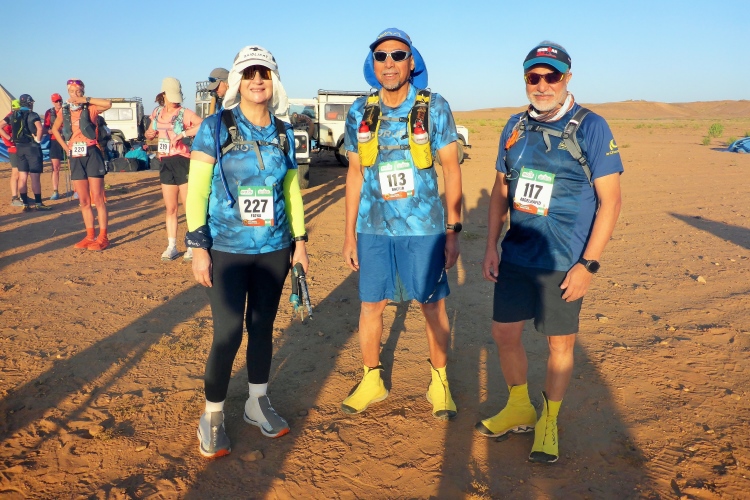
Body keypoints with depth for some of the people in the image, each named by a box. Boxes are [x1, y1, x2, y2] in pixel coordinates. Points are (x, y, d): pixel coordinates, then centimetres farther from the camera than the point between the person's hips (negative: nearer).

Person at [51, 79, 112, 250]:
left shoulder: (90, 108, -4)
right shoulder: (64, 111, 10)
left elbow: (108, 104, -25)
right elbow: (55, 129, 27)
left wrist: (85, 99, -17)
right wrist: (65, 146, 14)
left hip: (92, 154, -5)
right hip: (75, 157, 5)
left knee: (97, 198, -5)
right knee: (83, 201, 9)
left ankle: (103, 237, -1)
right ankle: (90, 236, 16)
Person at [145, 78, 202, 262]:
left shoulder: (184, 113, -7)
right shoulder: (157, 112, 10)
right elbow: (149, 134, 23)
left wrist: (183, 133, -27)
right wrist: (150, 134, 0)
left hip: (182, 162, -6)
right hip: (165, 163, 6)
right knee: (170, 208, 10)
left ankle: (193, 246, 5)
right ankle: (171, 246, 17)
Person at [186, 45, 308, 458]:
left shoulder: (283, 134, 7)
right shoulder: (215, 127, -4)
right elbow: (196, 189, -6)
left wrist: (300, 239, 11)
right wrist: (197, 246, -11)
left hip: (274, 249, 4)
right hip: (227, 250, -3)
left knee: (262, 326, 12)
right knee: (228, 333, -4)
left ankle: (257, 402, 31)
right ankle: (212, 416, 16)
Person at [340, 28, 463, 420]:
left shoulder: (434, 107, -4)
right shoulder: (359, 112, 3)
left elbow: (451, 170, -2)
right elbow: (355, 174, 8)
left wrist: (453, 229, -7)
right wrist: (349, 233, 6)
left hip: (423, 227, -2)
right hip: (373, 227, 3)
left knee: (433, 305, 6)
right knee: (370, 305, 9)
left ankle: (439, 383, 25)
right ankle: (372, 381, 28)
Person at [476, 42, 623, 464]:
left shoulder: (591, 128, -8)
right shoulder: (516, 127, 7)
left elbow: (610, 200, -10)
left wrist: (588, 264, -15)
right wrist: (491, 247, 6)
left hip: (563, 264, -4)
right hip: (515, 257, 5)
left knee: (561, 344, 8)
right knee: (505, 333, 10)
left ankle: (549, 422, 30)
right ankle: (519, 410, 34)